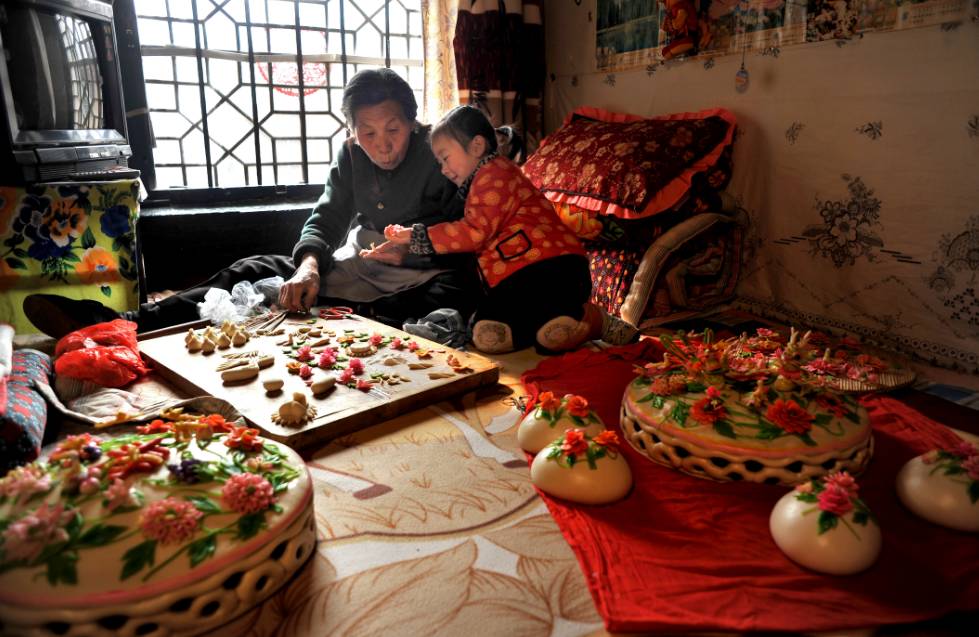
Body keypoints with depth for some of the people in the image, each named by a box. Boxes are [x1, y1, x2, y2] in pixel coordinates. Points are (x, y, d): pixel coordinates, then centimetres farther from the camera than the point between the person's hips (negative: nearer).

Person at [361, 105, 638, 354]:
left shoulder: (494, 172, 2)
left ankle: (595, 320, -3)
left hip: (549, 264, -8)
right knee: (486, 337, -22)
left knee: (555, 334, -35)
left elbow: (475, 232, -10)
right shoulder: (474, 189, 34)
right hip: (513, 280, 8)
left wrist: (416, 235, -1)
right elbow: (462, 242, 31)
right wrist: (404, 251, 21)